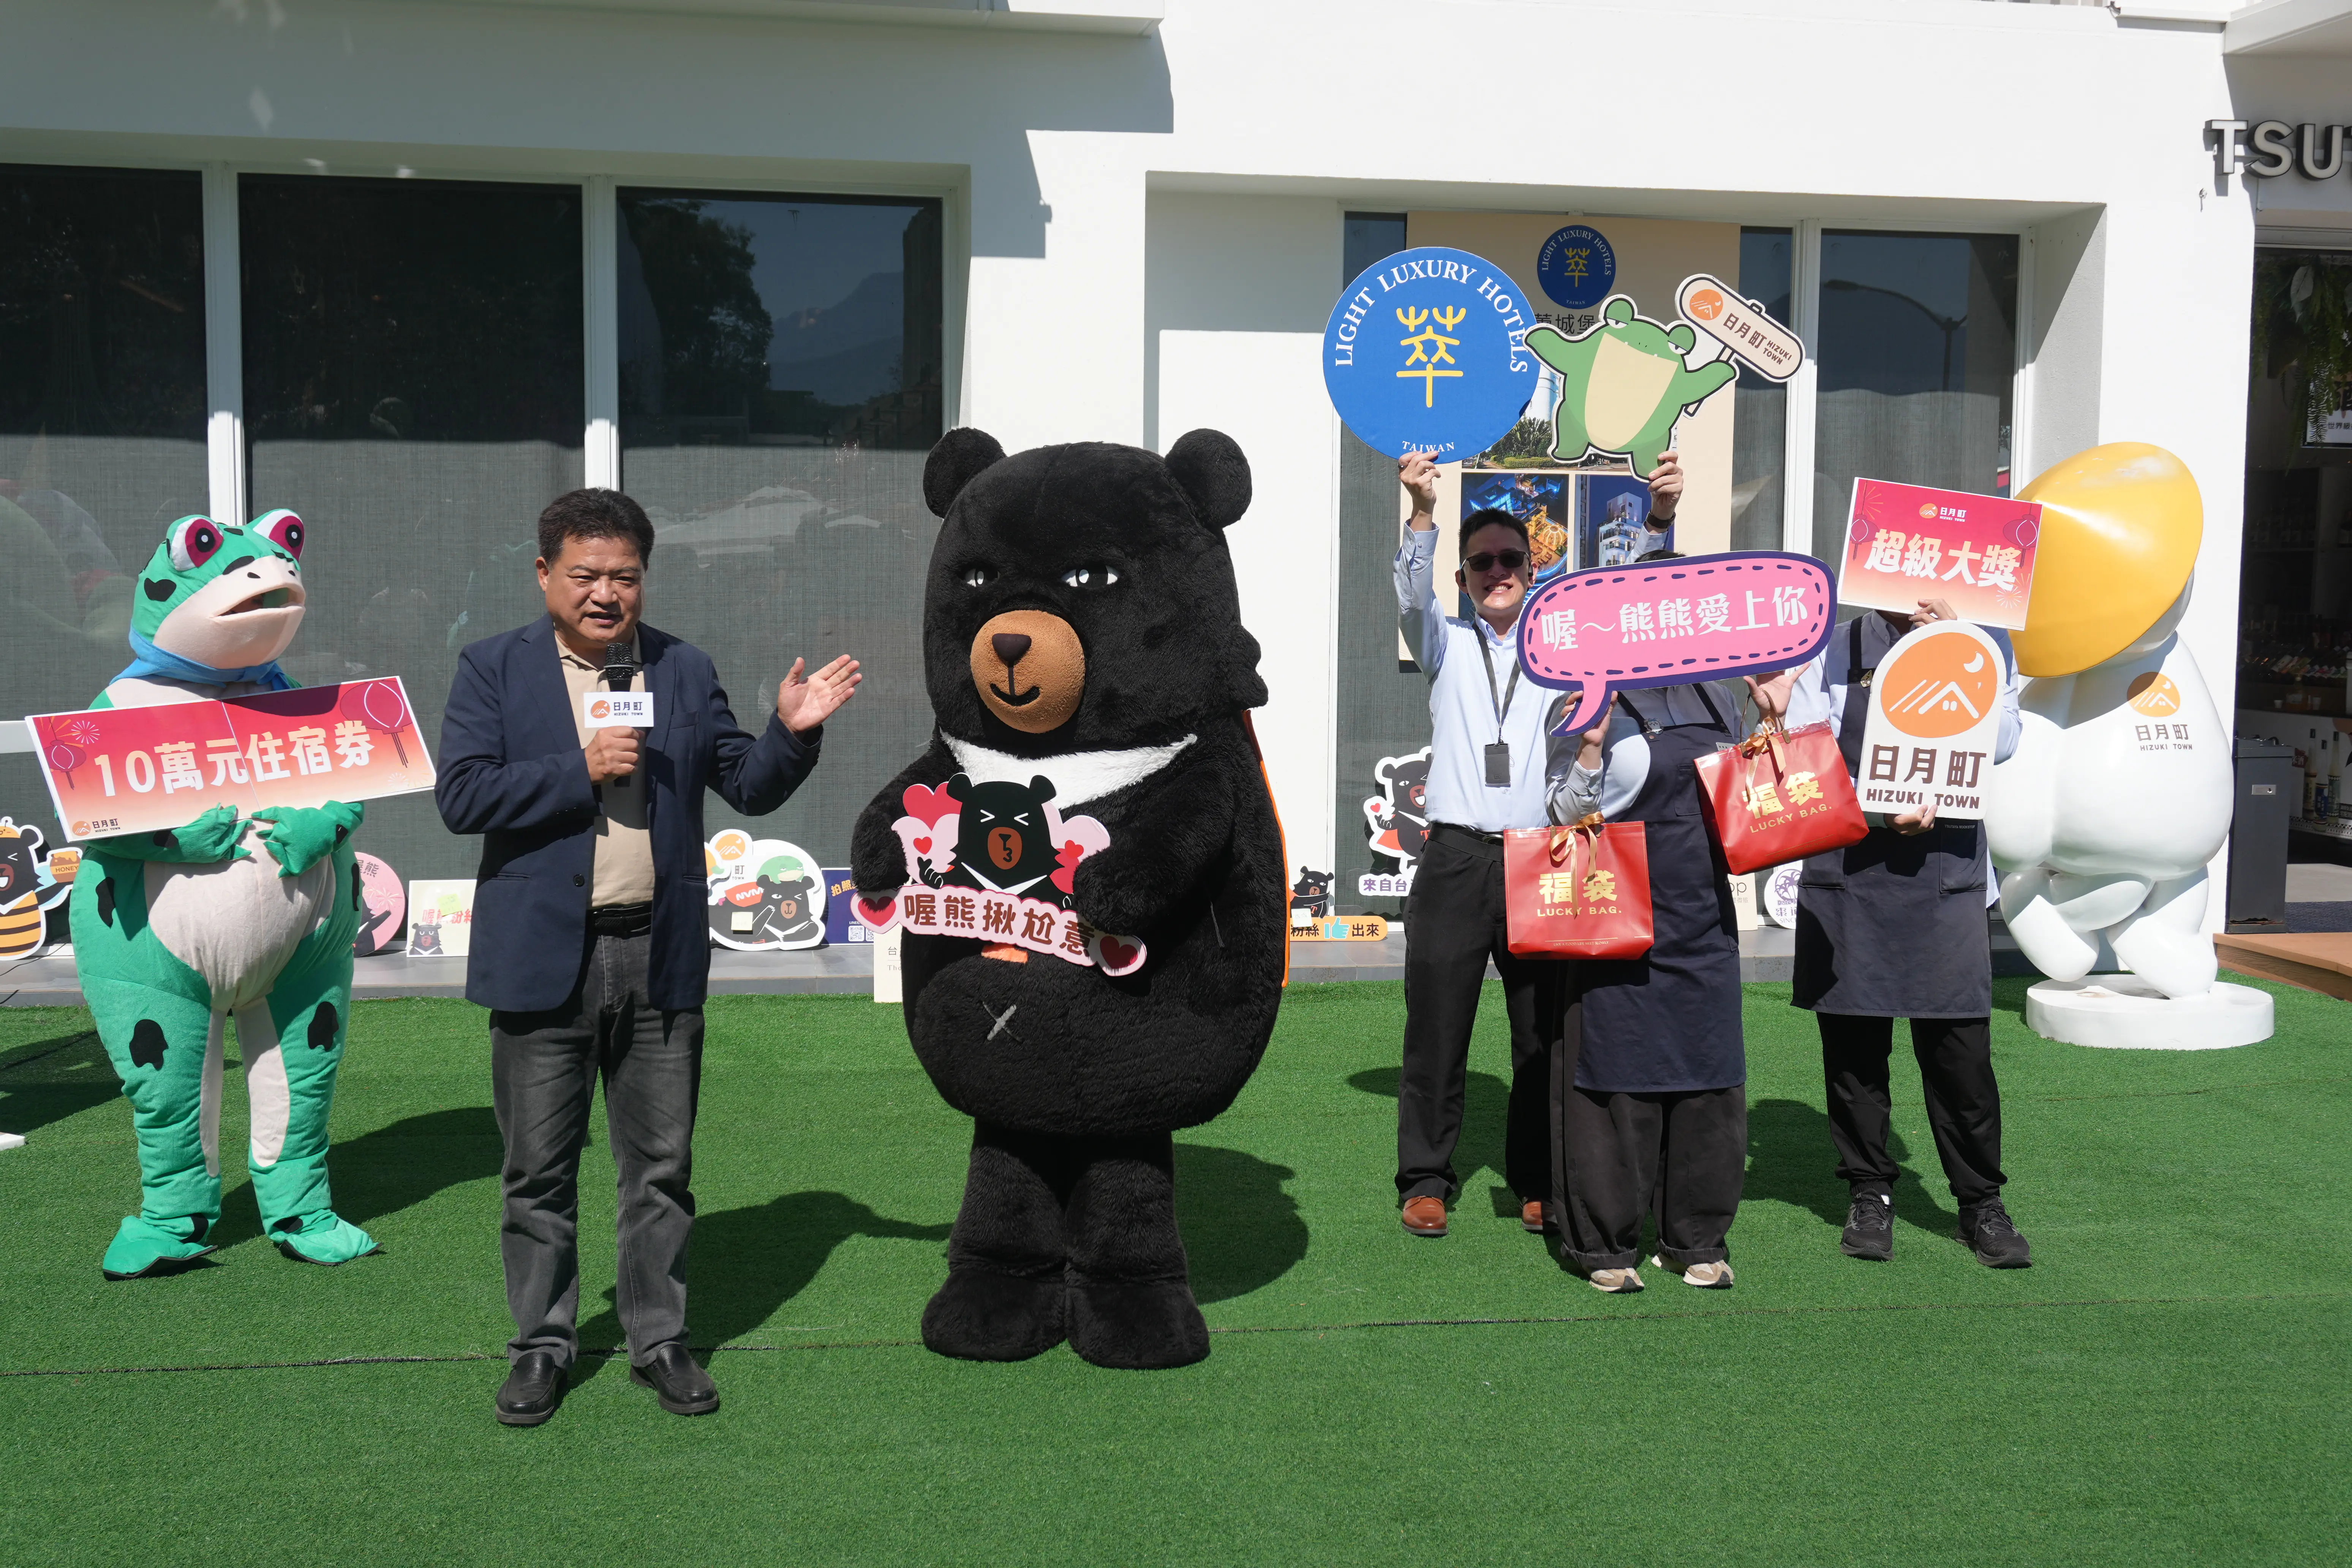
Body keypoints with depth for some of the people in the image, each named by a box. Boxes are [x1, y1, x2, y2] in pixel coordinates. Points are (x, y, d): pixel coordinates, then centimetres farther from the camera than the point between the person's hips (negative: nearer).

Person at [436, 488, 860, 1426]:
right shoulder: (494, 671, 2)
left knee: (662, 1166, 9)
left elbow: (751, 788, 9)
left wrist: (793, 733, -9)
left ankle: (659, 1340, 23)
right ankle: (542, 1346, 22)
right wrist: (580, 770, -15)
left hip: (660, 958, 2)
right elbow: (460, 796, -9)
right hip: (545, 957, -2)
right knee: (539, 1171, 7)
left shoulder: (686, 673, 9)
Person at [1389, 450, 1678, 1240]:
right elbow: (1412, 591, -8)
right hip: (1457, 859, -1)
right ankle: (1426, 1182, 12)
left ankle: (1538, 1183, 17)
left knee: (1545, 1034, 5)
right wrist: (1422, 511, -27)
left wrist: (1659, 517, -16)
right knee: (1436, 1031, 1)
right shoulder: (1445, 642, 11)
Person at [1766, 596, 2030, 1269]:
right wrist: (1875, 810, -16)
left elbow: (2000, 743, -6)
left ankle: (1980, 1203, 15)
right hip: (1847, 876, 0)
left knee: (1960, 1048, 0)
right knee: (1853, 1046, 7)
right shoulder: (1836, 651, 6)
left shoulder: (1984, 645, 9)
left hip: (1945, 877, 0)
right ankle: (1870, 1195, 22)